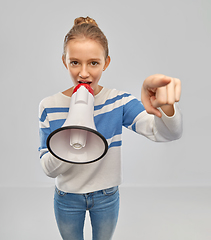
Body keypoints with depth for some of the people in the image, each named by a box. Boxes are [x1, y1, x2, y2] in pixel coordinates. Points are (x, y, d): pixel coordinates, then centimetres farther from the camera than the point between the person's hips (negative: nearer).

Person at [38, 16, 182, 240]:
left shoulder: (118, 101, -17)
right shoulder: (49, 106, -16)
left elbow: (168, 133, -31)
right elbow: (48, 169, -16)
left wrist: (165, 103, -54)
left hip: (107, 196, 1)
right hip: (67, 199, 0)